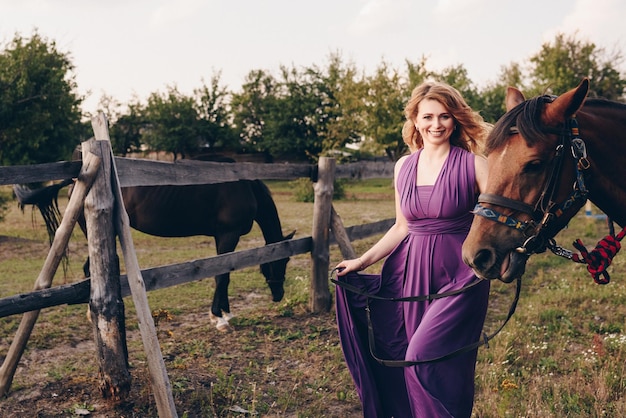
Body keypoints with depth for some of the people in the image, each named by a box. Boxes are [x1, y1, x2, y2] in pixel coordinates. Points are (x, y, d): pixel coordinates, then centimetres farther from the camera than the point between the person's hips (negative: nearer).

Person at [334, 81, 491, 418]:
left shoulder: (474, 164, -5)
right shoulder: (404, 166, 9)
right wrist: (362, 262, 9)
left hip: (458, 276, -5)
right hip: (409, 274, 5)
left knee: (426, 360, -13)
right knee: (399, 361, 9)